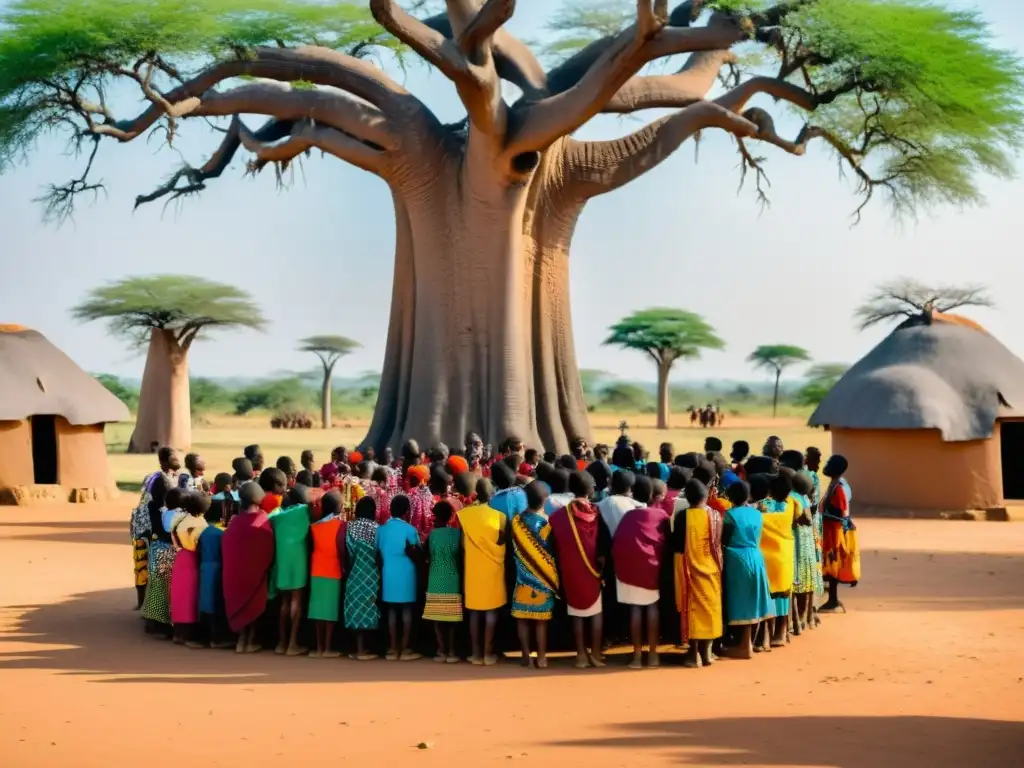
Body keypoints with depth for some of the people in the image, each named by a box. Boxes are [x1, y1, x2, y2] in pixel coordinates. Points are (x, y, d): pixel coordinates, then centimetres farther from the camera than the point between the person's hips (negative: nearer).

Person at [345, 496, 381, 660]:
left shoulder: (350, 527, 2)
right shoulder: (376, 528, -8)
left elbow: (347, 551, 3)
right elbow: (379, 553, -7)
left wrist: (349, 568, 15)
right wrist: (380, 573, 6)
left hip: (355, 573, 4)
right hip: (370, 574, -4)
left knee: (357, 607, 6)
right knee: (366, 607, -1)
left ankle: (360, 648, 8)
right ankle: (362, 649, -1)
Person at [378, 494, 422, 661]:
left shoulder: (382, 529, 2)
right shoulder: (409, 529, -10)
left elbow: (378, 553, 5)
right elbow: (417, 554, -8)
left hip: (389, 574, 4)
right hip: (406, 575, -4)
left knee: (392, 610, 8)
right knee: (407, 610, 3)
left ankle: (392, 649, 9)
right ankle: (404, 649, 4)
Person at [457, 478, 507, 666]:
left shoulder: (464, 514, -4)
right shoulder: (500, 516, -9)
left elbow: (463, 543, 1)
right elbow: (502, 543, -3)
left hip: (473, 569, 2)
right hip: (492, 569, -2)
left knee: (474, 611, 9)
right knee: (491, 611, 5)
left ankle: (476, 653, 10)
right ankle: (488, 653, 4)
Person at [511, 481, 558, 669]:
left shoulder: (517, 521, -5)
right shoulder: (547, 522, -9)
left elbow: (514, 549, 2)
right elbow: (553, 550, -3)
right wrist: (552, 574, 8)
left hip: (523, 577, 1)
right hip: (543, 576, -1)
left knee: (522, 618, 7)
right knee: (541, 619, 3)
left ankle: (526, 656, 9)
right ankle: (541, 657, 3)